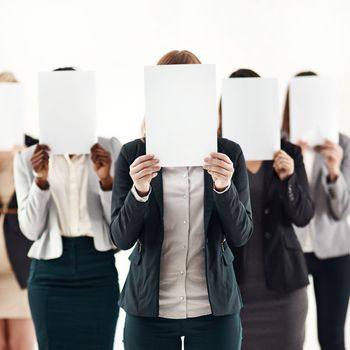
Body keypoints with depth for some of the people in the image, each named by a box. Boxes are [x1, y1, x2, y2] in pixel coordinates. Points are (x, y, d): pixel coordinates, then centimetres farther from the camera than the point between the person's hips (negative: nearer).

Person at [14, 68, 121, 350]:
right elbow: (31, 230, -3)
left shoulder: (110, 149, 1)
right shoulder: (28, 158, 2)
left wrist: (106, 179, -17)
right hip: (50, 272, 1)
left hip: (99, 270, 0)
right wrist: (41, 180, -17)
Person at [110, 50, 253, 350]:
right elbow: (121, 238, -6)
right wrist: (140, 190, -23)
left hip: (215, 308, 1)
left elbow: (241, 235, -5)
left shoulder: (228, 154, -2)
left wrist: (224, 187, -21)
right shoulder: (133, 154, -3)